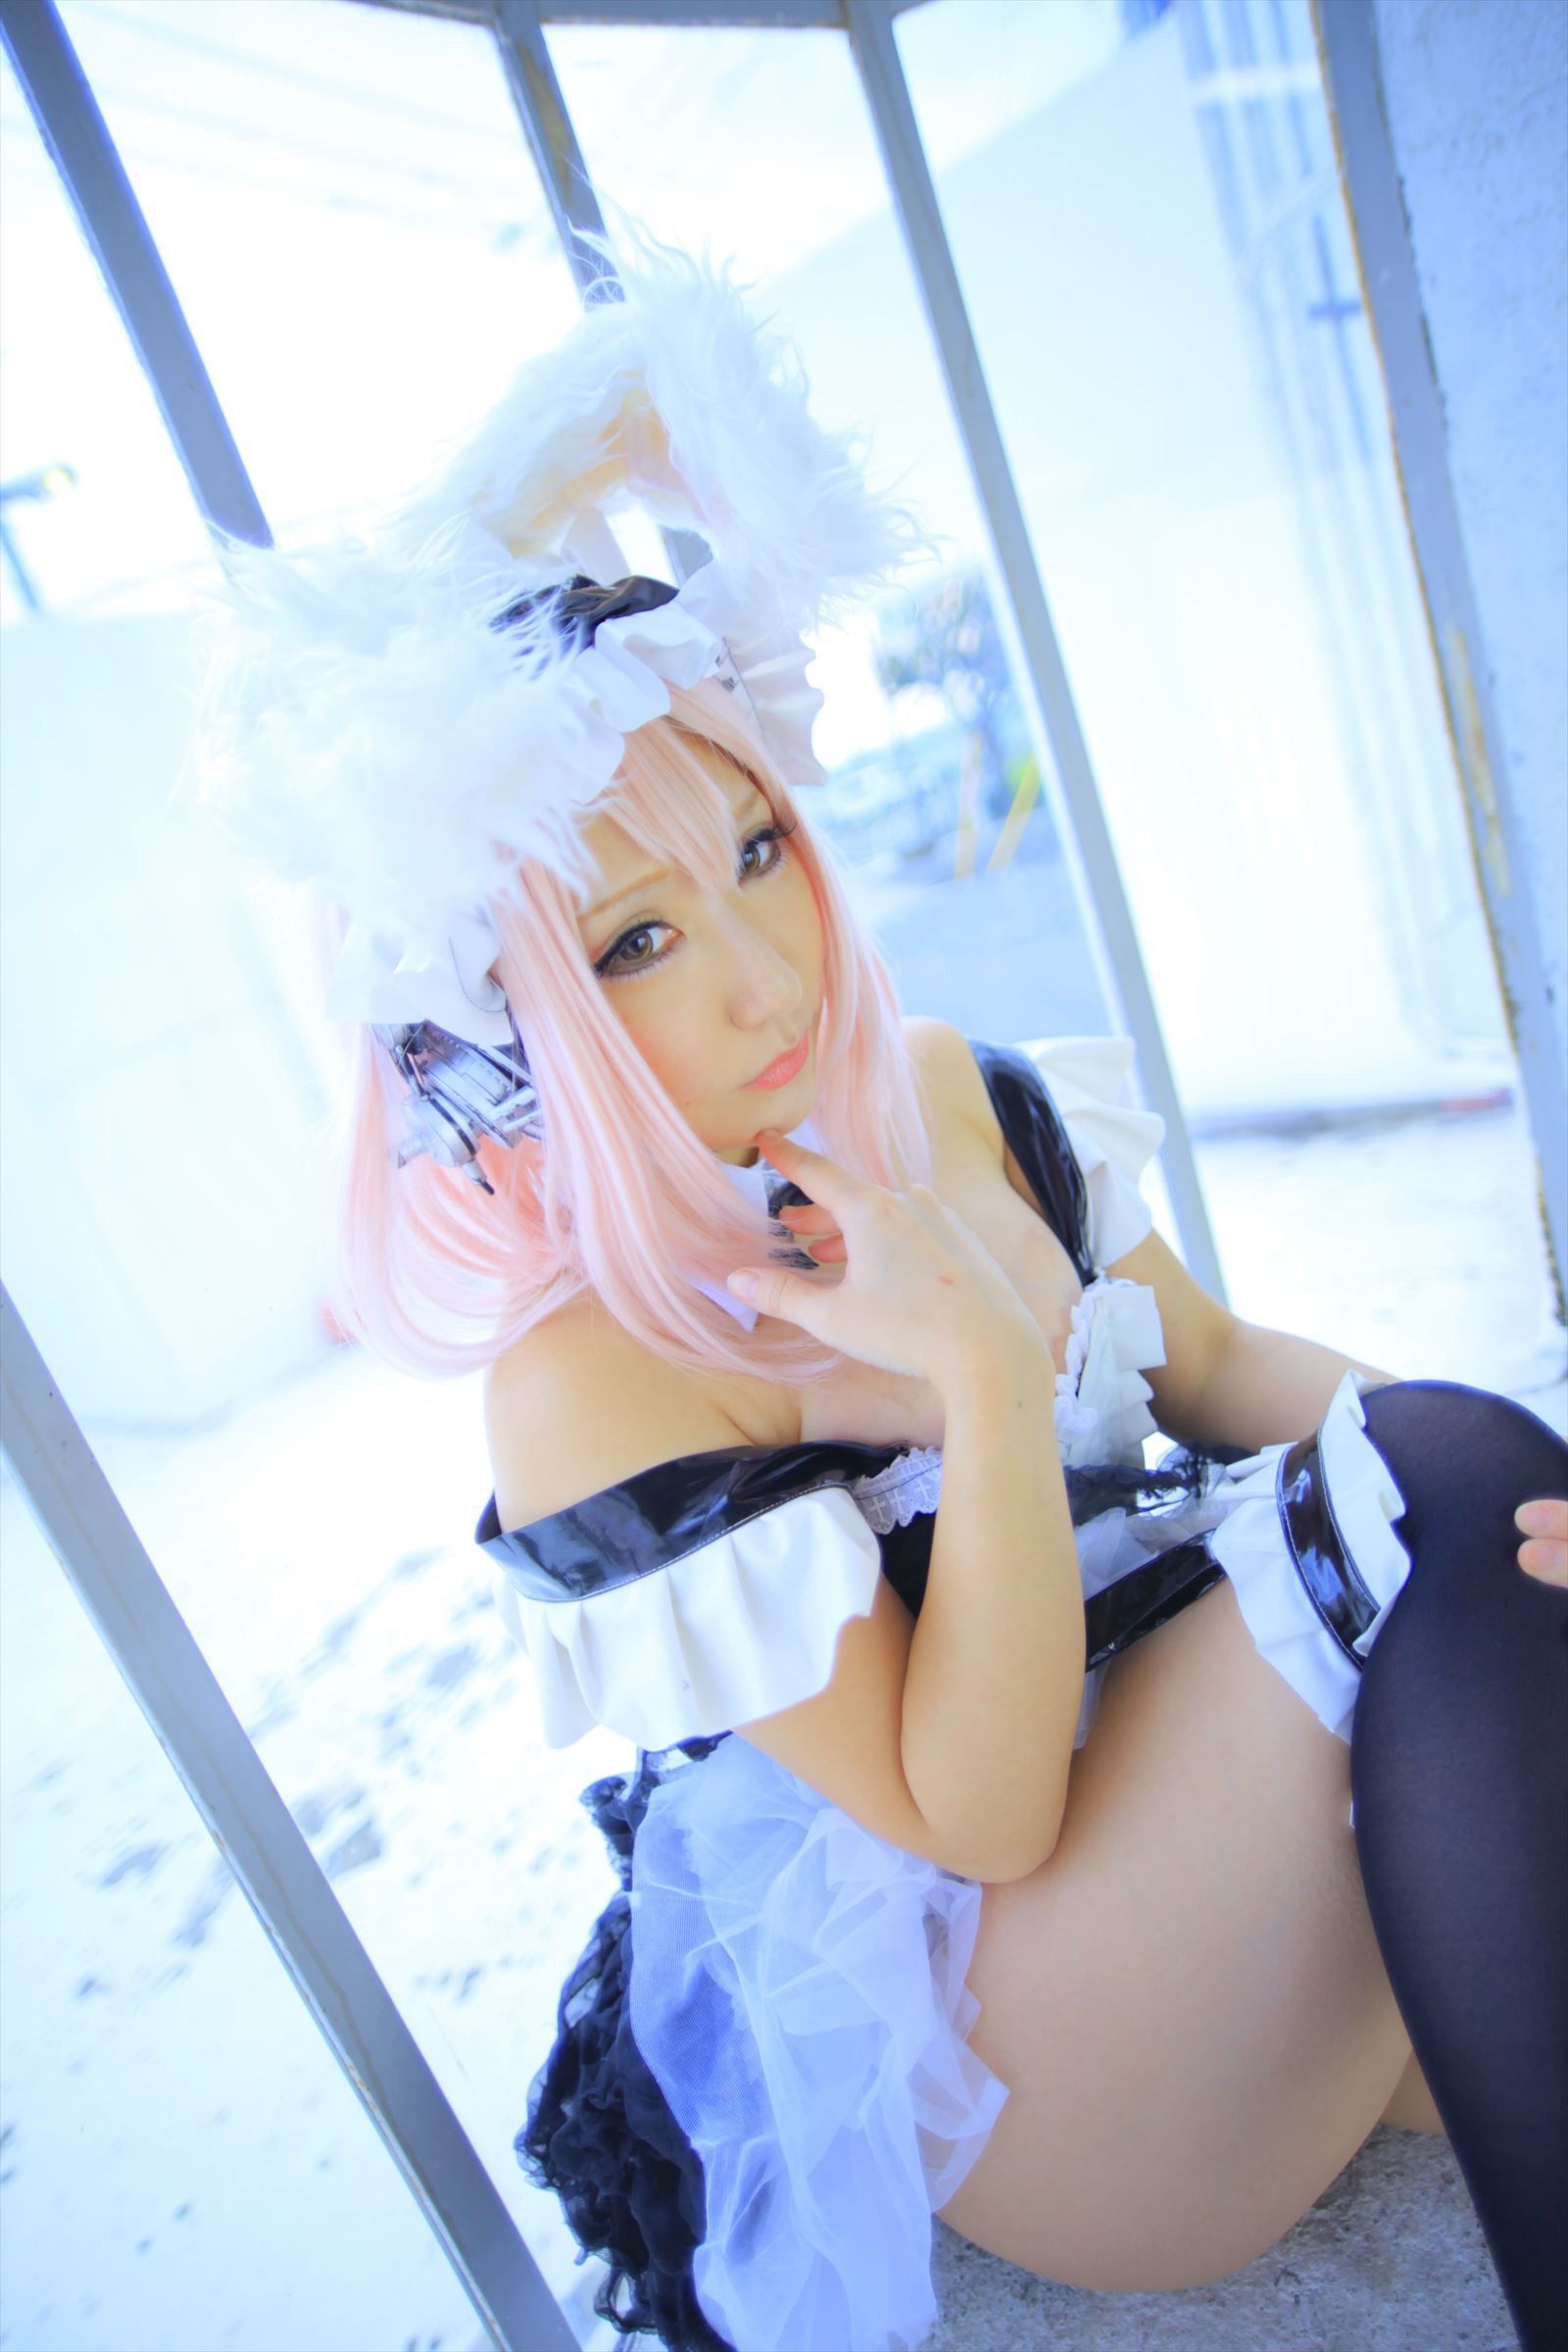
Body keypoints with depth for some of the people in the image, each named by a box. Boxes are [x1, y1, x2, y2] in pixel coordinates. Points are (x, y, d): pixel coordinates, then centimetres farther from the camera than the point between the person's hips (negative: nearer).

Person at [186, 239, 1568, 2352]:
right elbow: (981, 1818, -21)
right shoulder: (590, 1393, -24)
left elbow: (1218, 1362, 4)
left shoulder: (949, 1099, -6)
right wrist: (987, 1371, -31)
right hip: (978, 2039, -6)